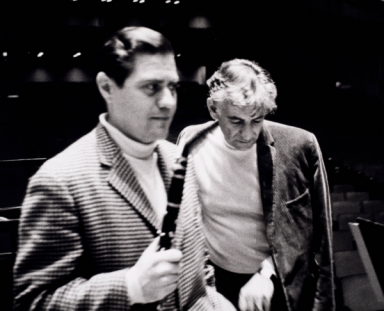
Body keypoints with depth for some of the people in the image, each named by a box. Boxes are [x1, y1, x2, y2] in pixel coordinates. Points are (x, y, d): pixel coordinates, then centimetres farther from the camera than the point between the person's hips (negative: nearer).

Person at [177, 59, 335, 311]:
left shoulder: (300, 146, -16)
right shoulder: (192, 144, -10)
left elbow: (316, 234, -8)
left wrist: (267, 273, -13)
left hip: (281, 287, -1)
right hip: (215, 283, 2)